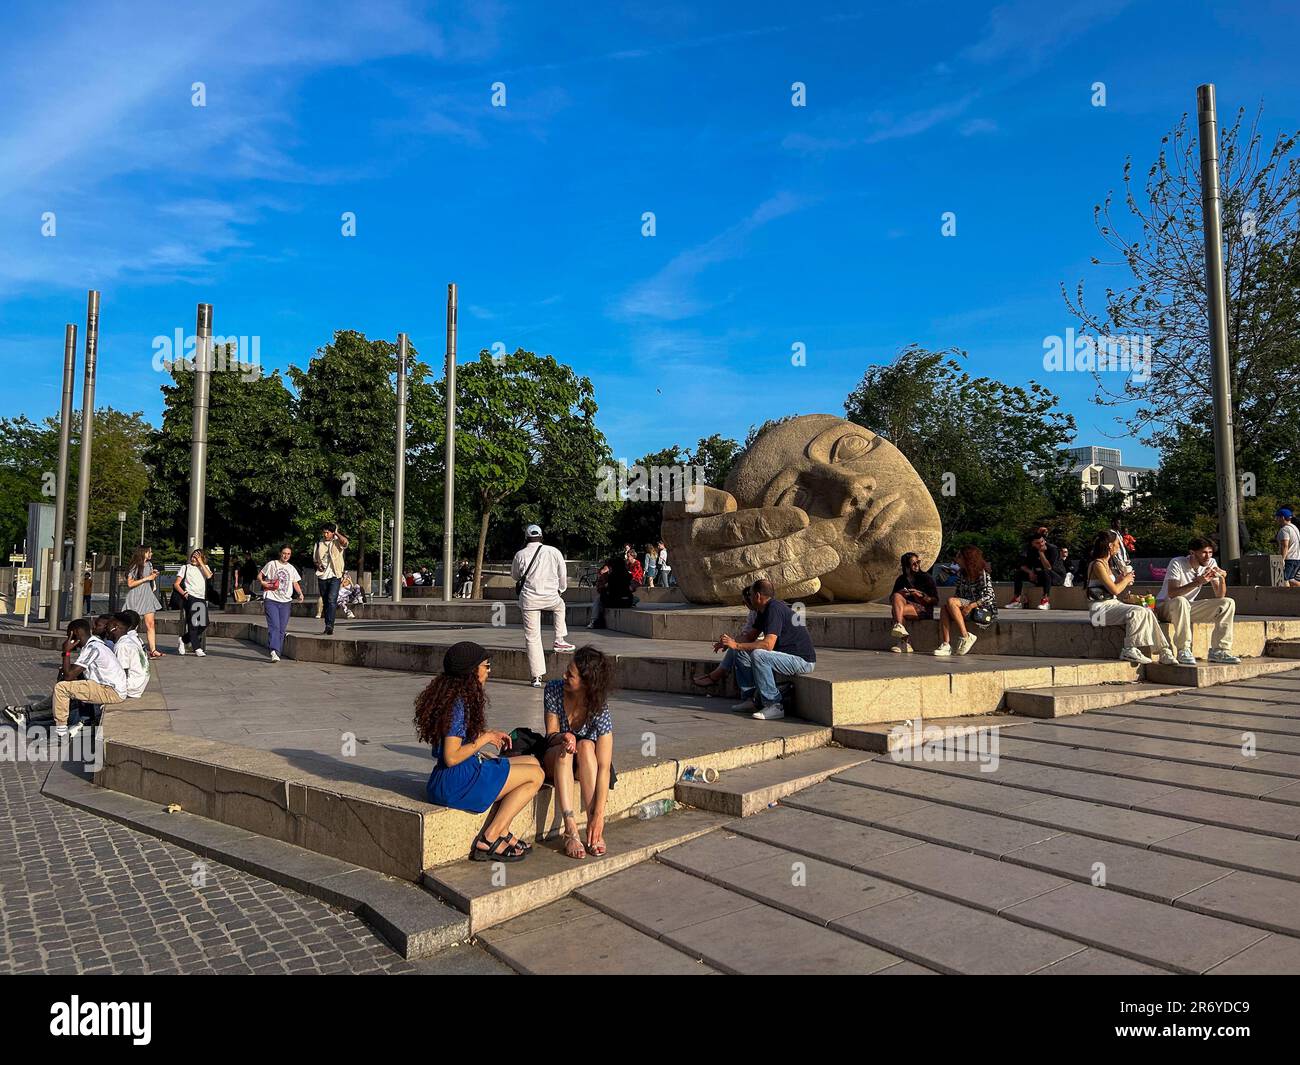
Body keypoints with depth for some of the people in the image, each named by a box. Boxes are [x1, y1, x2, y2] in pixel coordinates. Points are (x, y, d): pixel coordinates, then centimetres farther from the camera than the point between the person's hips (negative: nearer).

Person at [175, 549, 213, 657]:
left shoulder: (205, 567, 17)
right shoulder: (186, 567, 10)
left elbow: (209, 576, -5)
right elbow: (177, 584, 7)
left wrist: (201, 563, -3)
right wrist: (183, 593, -10)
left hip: (202, 599, 4)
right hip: (190, 597, -4)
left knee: (204, 624, -1)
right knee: (193, 622, -12)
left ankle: (183, 640, 16)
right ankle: (197, 648, -11)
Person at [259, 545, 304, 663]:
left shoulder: (291, 568, 16)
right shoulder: (272, 564, 6)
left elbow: (295, 583, 16)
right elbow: (259, 576, 10)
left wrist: (300, 593, -1)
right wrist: (262, 582, -10)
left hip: (285, 602, 4)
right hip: (271, 600, -4)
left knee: (282, 629, 3)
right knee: (274, 626, -17)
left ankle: (277, 652, 11)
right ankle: (274, 651, -25)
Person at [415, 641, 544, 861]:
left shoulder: (453, 695, 11)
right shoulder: (459, 703, -20)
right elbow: (451, 757, -24)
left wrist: (491, 734, 8)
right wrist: (484, 739, -12)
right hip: (456, 781, -10)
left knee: (531, 761, 14)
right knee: (535, 775, -5)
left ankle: (501, 832, 7)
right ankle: (489, 840, -3)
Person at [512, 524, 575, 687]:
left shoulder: (520, 555, -2)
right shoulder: (553, 551, -2)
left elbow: (515, 575, 15)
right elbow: (563, 574, 9)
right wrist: (561, 589, 28)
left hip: (529, 599, 0)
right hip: (551, 597, 1)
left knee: (532, 637, 5)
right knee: (560, 606, 36)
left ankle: (537, 676, 5)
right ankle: (559, 641, 34)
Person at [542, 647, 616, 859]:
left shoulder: (600, 710, -27)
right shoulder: (553, 691, -18)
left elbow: (604, 767, -31)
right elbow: (551, 735, -9)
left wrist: (599, 814, -38)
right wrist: (563, 737, -35)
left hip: (587, 763, -2)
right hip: (555, 761, 2)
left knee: (585, 745, -35)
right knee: (564, 748, -32)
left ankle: (595, 831, -36)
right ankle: (570, 830, -41)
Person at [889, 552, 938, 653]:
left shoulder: (926, 578, 2)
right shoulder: (901, 579, 14)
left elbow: (935, 601, -1)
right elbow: (891, 599, 14)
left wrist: (921, 595, -17)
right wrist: (900, 593, -7)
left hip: (923, 610, -5)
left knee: (895, 610, -29)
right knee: (896, 596, -29)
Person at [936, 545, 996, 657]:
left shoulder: (983, 574, -8)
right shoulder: (961, 574, 12)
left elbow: (989, 597, -16)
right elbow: (957, 593, 16)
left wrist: (971, 606, -26)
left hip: (983, 609, -6)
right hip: (966, 608, 7)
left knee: (951, 602, -27)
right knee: (944, 609, -22)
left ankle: (966, 637, -26)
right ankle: (945, 645, -32)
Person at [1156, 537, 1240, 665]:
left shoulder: (1211, 563, -1)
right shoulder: (1177, 563, -19)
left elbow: (1220, 596, -2)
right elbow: (1172, 593, -32)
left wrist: (1222, 579, -20)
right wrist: (1197, 582, -38)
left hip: (1188, 607, 6)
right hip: (1165, 606, -6)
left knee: (1228, 603, -9)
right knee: (1181, 601, -40)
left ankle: (1219, 651, -11)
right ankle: (1183, 651, -32)